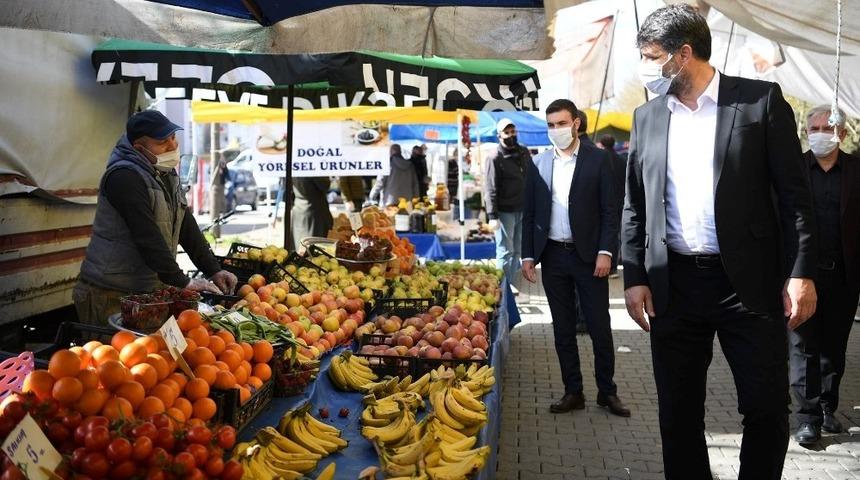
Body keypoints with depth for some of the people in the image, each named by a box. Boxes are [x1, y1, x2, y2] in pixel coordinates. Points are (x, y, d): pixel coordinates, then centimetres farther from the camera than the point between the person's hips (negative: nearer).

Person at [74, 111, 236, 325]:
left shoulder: (167, 174, 11)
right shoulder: (124, 177, -19)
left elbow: (187, 226, 10)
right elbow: (148, 238, -25)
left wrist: (214, 270, 0)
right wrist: (183, 282, -24)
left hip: (151, 289, 8)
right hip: (112, 294, -8)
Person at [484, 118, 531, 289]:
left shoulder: (524, 153, 10)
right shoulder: (494, 158, -8)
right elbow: (490, 189, -12)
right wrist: (492, 216, -18)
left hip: (523, 210, 6)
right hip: (505, 212, -6)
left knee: (517, 251, 11)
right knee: (505, 252, -1)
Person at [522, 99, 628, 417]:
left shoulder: (597, 159, -1)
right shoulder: (538, 164, 7)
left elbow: (609, 210, -3)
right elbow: (529, 214, 9)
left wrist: (605, 252, -12)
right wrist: (528, 256, 3)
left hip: (589, 255, -3)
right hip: (553, 256, 3)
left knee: (600, 327, 2)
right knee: (563, 329, 8)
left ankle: (607, 392, 16)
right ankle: (573, 392, 18)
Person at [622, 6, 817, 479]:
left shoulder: (760, 100, -1)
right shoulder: (647, 117, 9)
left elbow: (794, 194, -2)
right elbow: (634, 205, 11)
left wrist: (801, 273, -9)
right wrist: (634, 276, 4)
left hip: (748, 282, -3)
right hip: (673, 284, 3)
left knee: (768, 406, 4)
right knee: (678, 411, 9)